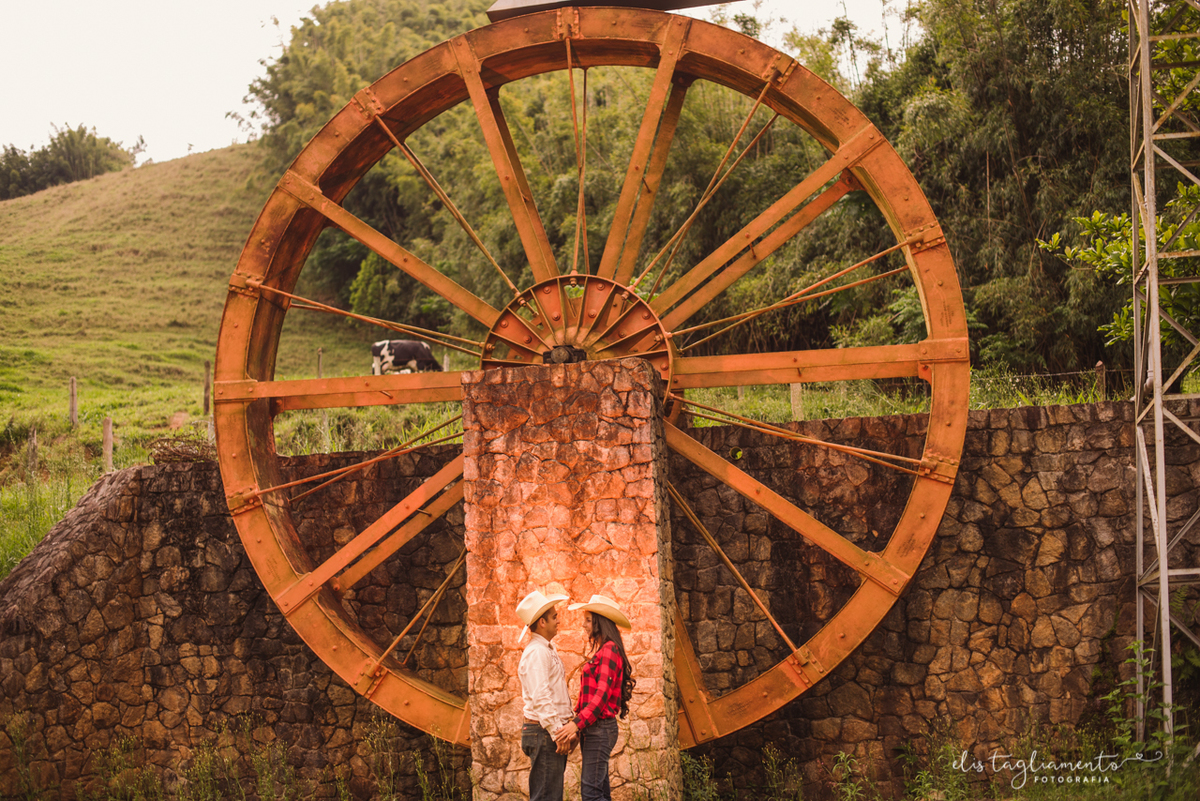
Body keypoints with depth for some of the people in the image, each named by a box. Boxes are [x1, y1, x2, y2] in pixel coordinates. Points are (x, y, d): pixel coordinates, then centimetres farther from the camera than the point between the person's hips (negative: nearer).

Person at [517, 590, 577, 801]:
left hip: (554, 734, 10)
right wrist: (558, 734, -23)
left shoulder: (549, 650, 19)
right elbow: (541, 698, -22)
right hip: (544, 733, -10)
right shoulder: (536, 653, -14)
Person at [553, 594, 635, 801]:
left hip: (601, 728, -10)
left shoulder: (610, 650, -11)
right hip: (592, 729, 10)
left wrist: (577, 723, -26)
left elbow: (602, 693, -19)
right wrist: (577, 726, 14)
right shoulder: (601, 651, 19)